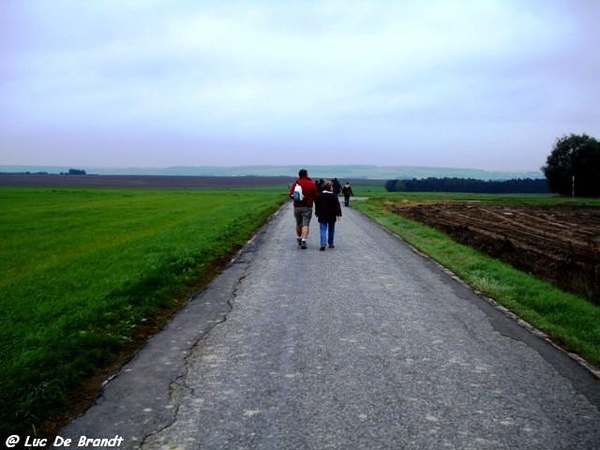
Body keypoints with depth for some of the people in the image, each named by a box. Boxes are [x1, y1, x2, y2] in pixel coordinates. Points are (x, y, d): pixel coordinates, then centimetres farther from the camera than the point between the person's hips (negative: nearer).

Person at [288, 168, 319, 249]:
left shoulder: (295, 183, 1)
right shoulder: (311, 184, -4)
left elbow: (290, 194, -1)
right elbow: (316, 196, -4)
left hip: (297, 207, 3)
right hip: (307, 207, -3)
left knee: (298, 224, 18)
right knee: (305, 224, -5)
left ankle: (299, 239, 32)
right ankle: (303, 241, -19)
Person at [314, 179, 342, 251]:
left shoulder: (320, 196, 0)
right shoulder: (334, 196, -6)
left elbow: (317, 206, 8)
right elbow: (337, 206, -9)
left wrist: (317, 213, 19)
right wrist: (338, 214, -6)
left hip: (322, 216, 1)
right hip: (332, 217, 0)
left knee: (323, 230, -2)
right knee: (331, 230, 15)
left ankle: (323, 243, -21)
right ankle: (331, 244, 22)